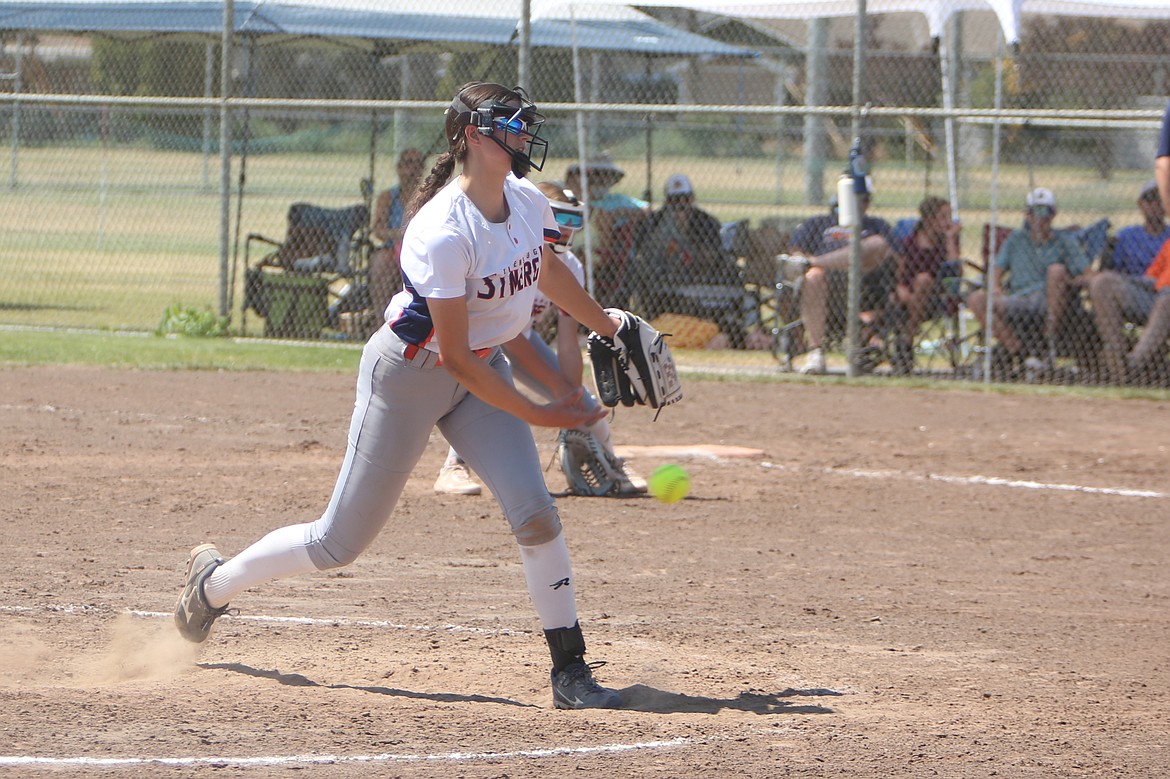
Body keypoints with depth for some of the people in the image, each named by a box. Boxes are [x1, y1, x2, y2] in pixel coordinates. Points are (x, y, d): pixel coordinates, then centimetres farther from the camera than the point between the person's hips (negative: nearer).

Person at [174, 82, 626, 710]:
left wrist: (610, 330, 27)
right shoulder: (443, 234, -30)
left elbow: (549, 273, 18)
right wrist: (535, 414, -22)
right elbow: (454, 355, -26)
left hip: (483, 371, 6)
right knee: (340, 542, 2)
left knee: (533, 511, -13)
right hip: (409, 373, -6)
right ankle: (215, 581, 27)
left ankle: (570, 671, -6)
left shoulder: (529, 202, -6)